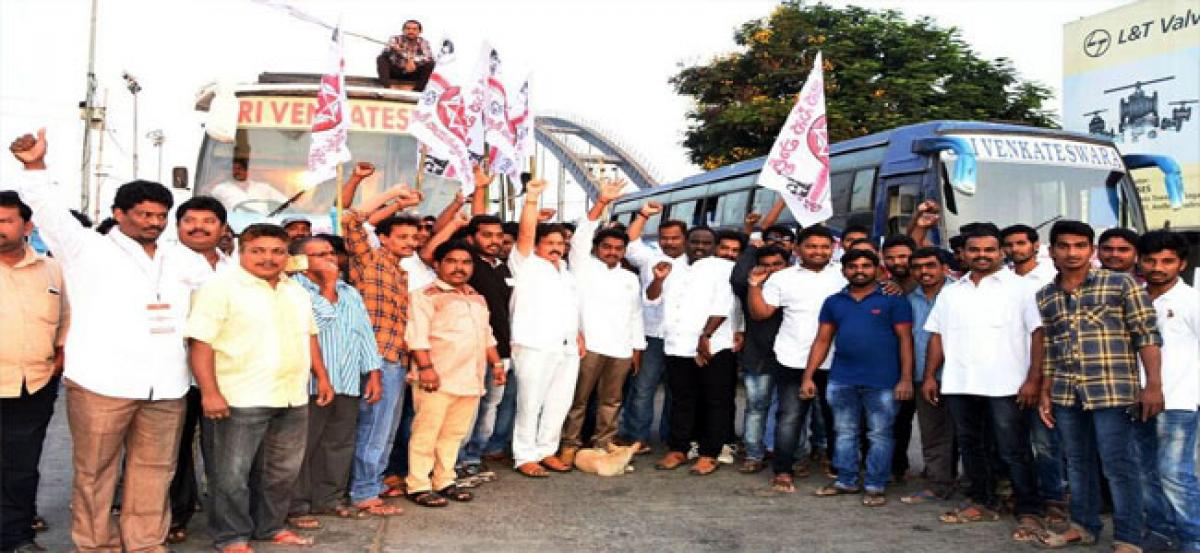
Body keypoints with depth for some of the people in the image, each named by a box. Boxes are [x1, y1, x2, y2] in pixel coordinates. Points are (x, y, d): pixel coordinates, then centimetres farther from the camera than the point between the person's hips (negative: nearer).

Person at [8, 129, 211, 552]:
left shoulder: (181, 262, 19)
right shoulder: (89, 249, 5)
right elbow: (49, 211, -10)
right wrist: (34, 167, -23)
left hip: (165, 387, 4)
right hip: (101, 383, -4)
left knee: (154, 469, 7)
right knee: (94, 470, 4)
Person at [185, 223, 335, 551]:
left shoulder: (297, 291, 14)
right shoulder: (221, 288, -9)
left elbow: (309, 335, 23)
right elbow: (200, 341, -14)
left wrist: (322, 376, 16)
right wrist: (210, 392, -20)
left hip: (293, 398, 7)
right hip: (242, 399, -7)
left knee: (283, 471, 15)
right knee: (233, 473, 3)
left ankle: (270, 526, 30)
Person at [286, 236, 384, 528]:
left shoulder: (350, 292, 18)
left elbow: (365, 332, 17)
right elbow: (315, 323, -17)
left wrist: (373, 374, 11)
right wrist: (327, 287, -9)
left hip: (348, 382, 6)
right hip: (309, 383, -6)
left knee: (340, 444, 10)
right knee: (302, 446, -1)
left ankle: (328, 498, 22)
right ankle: (296, 506, 7)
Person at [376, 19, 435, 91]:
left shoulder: (423, 42, -3)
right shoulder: (395, 39, -6)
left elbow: (429, 57, -20)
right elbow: (386, 52, -23)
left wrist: (414, 61, -38)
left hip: (412, 75, 0)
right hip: (395, 72, 0)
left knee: (430, 63, -21)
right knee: (381, 59, -22)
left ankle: (417, 90, -28)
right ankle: (387, 87, -34)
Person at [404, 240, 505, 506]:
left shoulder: (477, 298, 21)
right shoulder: (427, 295, -4)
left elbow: (487, 335, 27)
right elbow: (418, 334, -13)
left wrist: (495, 363, 20)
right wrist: (425, 367, -20)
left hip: (471, 379, 7)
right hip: (438, 378, -7)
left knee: (454, 433, 11)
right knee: (426, 432, -2)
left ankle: (444, 481, 22)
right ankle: (418, 486, 5)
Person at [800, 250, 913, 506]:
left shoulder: (893, 300, 0)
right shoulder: (834, 302, 10)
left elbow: (905, 339, -3)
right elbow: (822, 340, 11)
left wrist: (906, 378, -10)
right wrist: (808, 376, 5)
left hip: (882, 381, -4)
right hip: (841, 379, 4)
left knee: (879, 434, 4)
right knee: (845, 433, 11)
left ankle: (875, 486, 13)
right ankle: (846, 481, 23)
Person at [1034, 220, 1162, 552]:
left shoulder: (1120, 284, -2)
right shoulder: (1045, 297, 11)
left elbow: (1147, 335, -5)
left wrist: (1153, 385, -12)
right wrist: (1045, 393, 12)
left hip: (1112, 390, -5)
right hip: (1065, 394, 5)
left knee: (1118, 466, -1)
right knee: (1078, 463, 14)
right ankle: (1083, 525, 27)